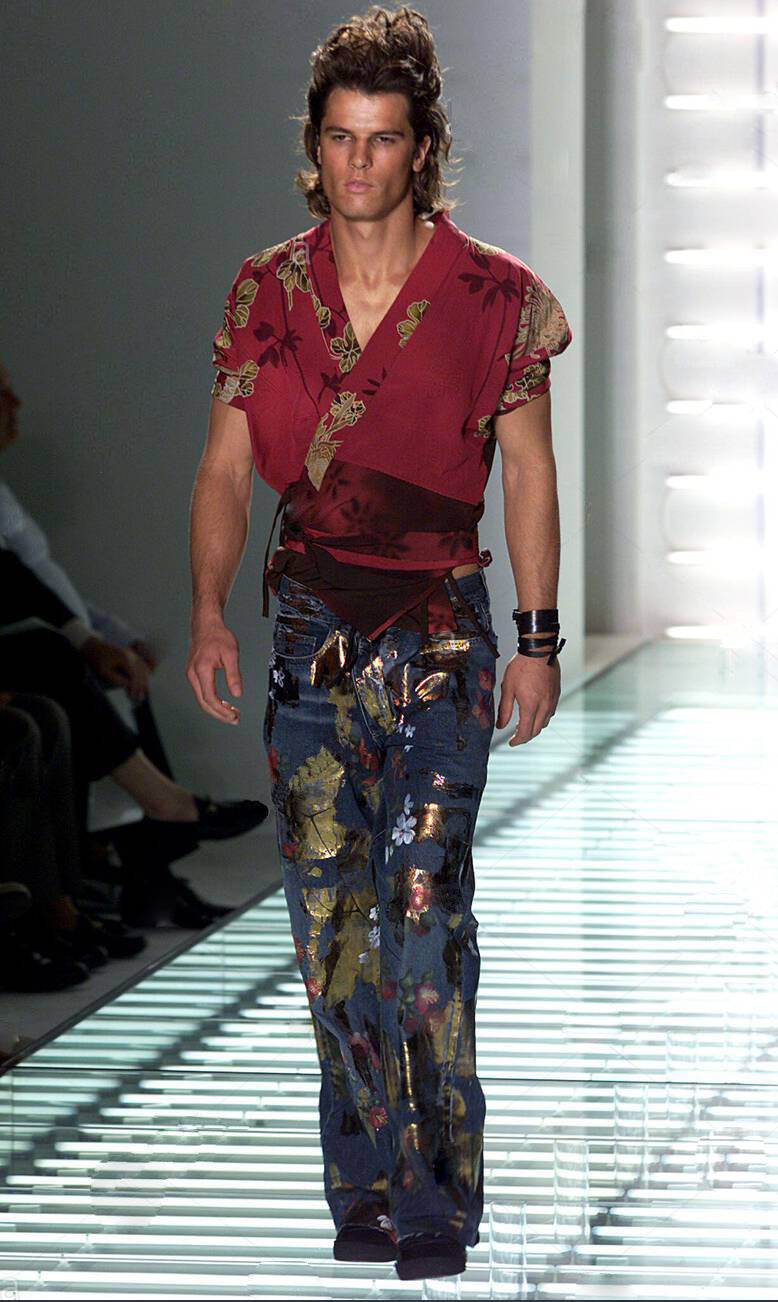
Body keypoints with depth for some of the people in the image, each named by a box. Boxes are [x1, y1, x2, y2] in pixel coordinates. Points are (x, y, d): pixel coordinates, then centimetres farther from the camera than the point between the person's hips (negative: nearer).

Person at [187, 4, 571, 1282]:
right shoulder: (267, 292, 5)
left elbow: (529, 471, 4)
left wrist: (539, 639, 0)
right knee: (327, 913, 3)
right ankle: (367, 1182, 15)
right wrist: (208, 610, -8)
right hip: (314, 630, 3)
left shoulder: (491, 297, -2)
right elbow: (226, 468, 6)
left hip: (443, 631, -3)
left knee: (422, 901, -13)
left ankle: (439, 1195, -7)